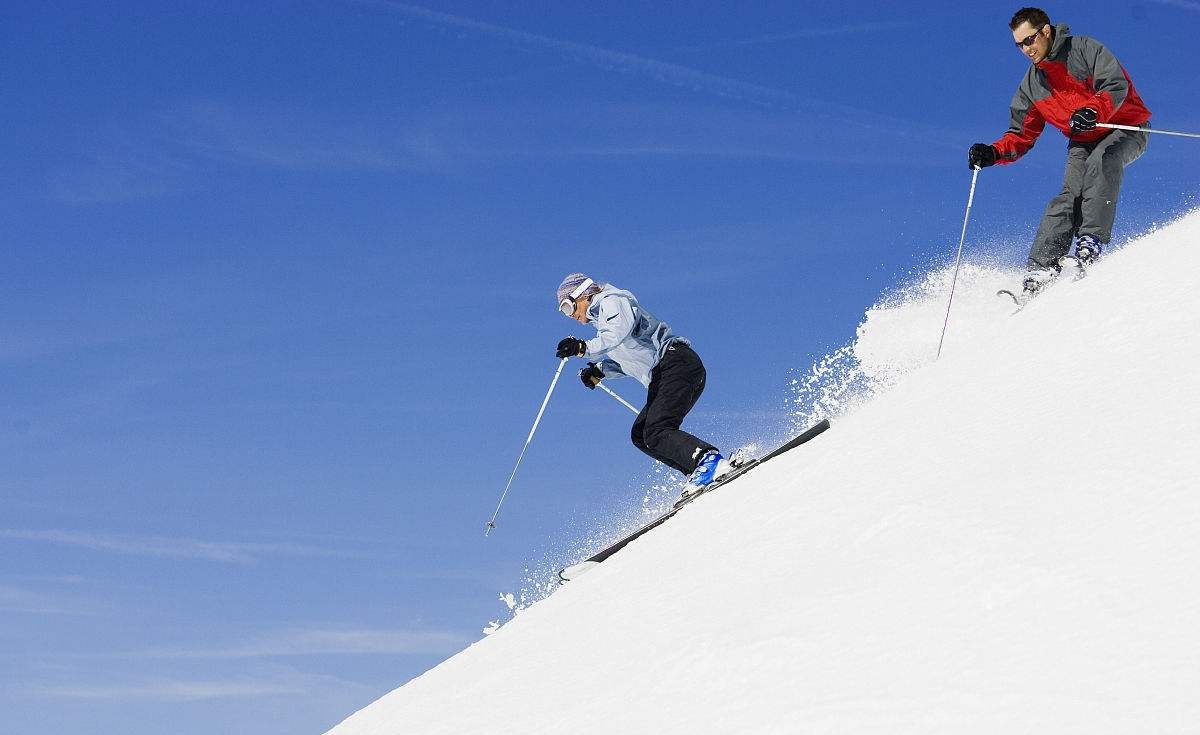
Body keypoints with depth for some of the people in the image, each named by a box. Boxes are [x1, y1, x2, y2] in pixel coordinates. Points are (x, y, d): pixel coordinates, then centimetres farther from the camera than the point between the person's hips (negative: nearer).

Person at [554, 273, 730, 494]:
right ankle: (699, 474, -5)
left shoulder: (612, 301, -1)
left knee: (656, 432, -23)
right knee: (640, 435, 6)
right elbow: (626, 361, 32)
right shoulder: (601, 320, 28)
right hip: (661, 379, 10)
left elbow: (620, 333, -22)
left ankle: (708, 459, -39)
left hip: (676, 363, -10)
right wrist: (599, 371, 18)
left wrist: (584, 348, -26)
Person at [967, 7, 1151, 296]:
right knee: (1070, 195, -20)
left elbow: (1116, 86, -25)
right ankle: (1041, 267, -30)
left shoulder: (1085, 49, -12)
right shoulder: (1031, 85, 5)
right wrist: (994, 153, -13)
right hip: (1083, 142, 4)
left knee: (1101, 161, -36)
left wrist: (1093, 111, -45)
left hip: (1126, 127, -4)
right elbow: (1021, 136, 8)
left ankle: (1091, 242, -40)